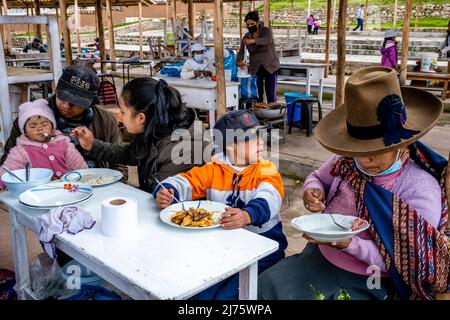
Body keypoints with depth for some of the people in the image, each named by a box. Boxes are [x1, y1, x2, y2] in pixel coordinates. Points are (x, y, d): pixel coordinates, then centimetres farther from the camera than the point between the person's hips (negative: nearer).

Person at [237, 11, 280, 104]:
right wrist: (239, 61, -28)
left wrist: (253, 40, -46)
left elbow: (268, 40, -30)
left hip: (270, 67, -3)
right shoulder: (246, 36, 2)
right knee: (257, 94, 0)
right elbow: (241, 51, -6)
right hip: (255, 68, 3)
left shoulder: (267, 31, -7)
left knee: (271, 94, -4)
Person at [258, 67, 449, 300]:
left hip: (373, 281, -5)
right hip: (321, 258, 5)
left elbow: (401, 260, -18)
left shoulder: (422, 189, -18)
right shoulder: (348, 160, -6)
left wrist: (349, 244, -30)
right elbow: (317, 178, 14)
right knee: (266, 286, -10)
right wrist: (314, 192, -10)